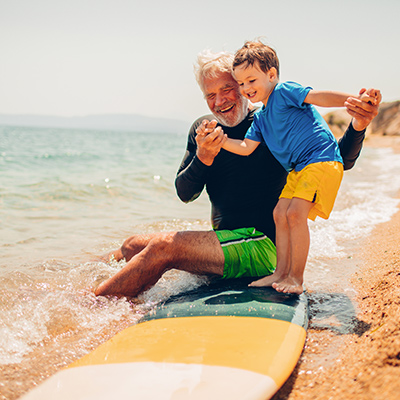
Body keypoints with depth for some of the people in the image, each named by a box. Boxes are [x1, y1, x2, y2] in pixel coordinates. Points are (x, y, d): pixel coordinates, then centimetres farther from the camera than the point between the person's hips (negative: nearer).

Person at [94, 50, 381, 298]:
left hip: (265, 246, -6)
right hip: (227, 244, 7)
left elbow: (339, 161, -4)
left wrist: (358, 127, -25)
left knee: (163, 248, -23)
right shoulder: (203, 129, 9)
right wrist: (203, 159, -15)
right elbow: (185, 193, 5)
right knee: (133, 246, 4)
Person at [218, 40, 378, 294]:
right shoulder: (261, 118, 19)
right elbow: (246, 148, 17)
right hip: (298, 169, 9)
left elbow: (318, 97, -17)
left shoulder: (285, 91, -5)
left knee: (295, 213, -18)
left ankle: (296, 278, -10)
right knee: (280, 213, 0)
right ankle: (281, 273, 8)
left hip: (322, 161, -9)